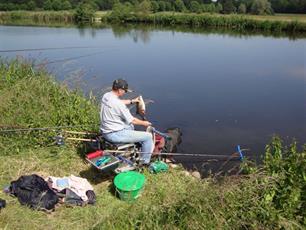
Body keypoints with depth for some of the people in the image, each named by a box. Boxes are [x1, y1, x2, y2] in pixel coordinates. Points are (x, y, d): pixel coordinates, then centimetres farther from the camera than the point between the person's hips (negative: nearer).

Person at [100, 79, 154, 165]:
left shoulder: (106, 96, 1)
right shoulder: (118, 104, -25)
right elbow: (132, 120, -15)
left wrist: (132, 101, 23)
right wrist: (144, 123, 2)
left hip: (105, 131, 10)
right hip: (114, 135, -10)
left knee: (130, 126, 36)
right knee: (148, 136, -5)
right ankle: (145, 162, 12)